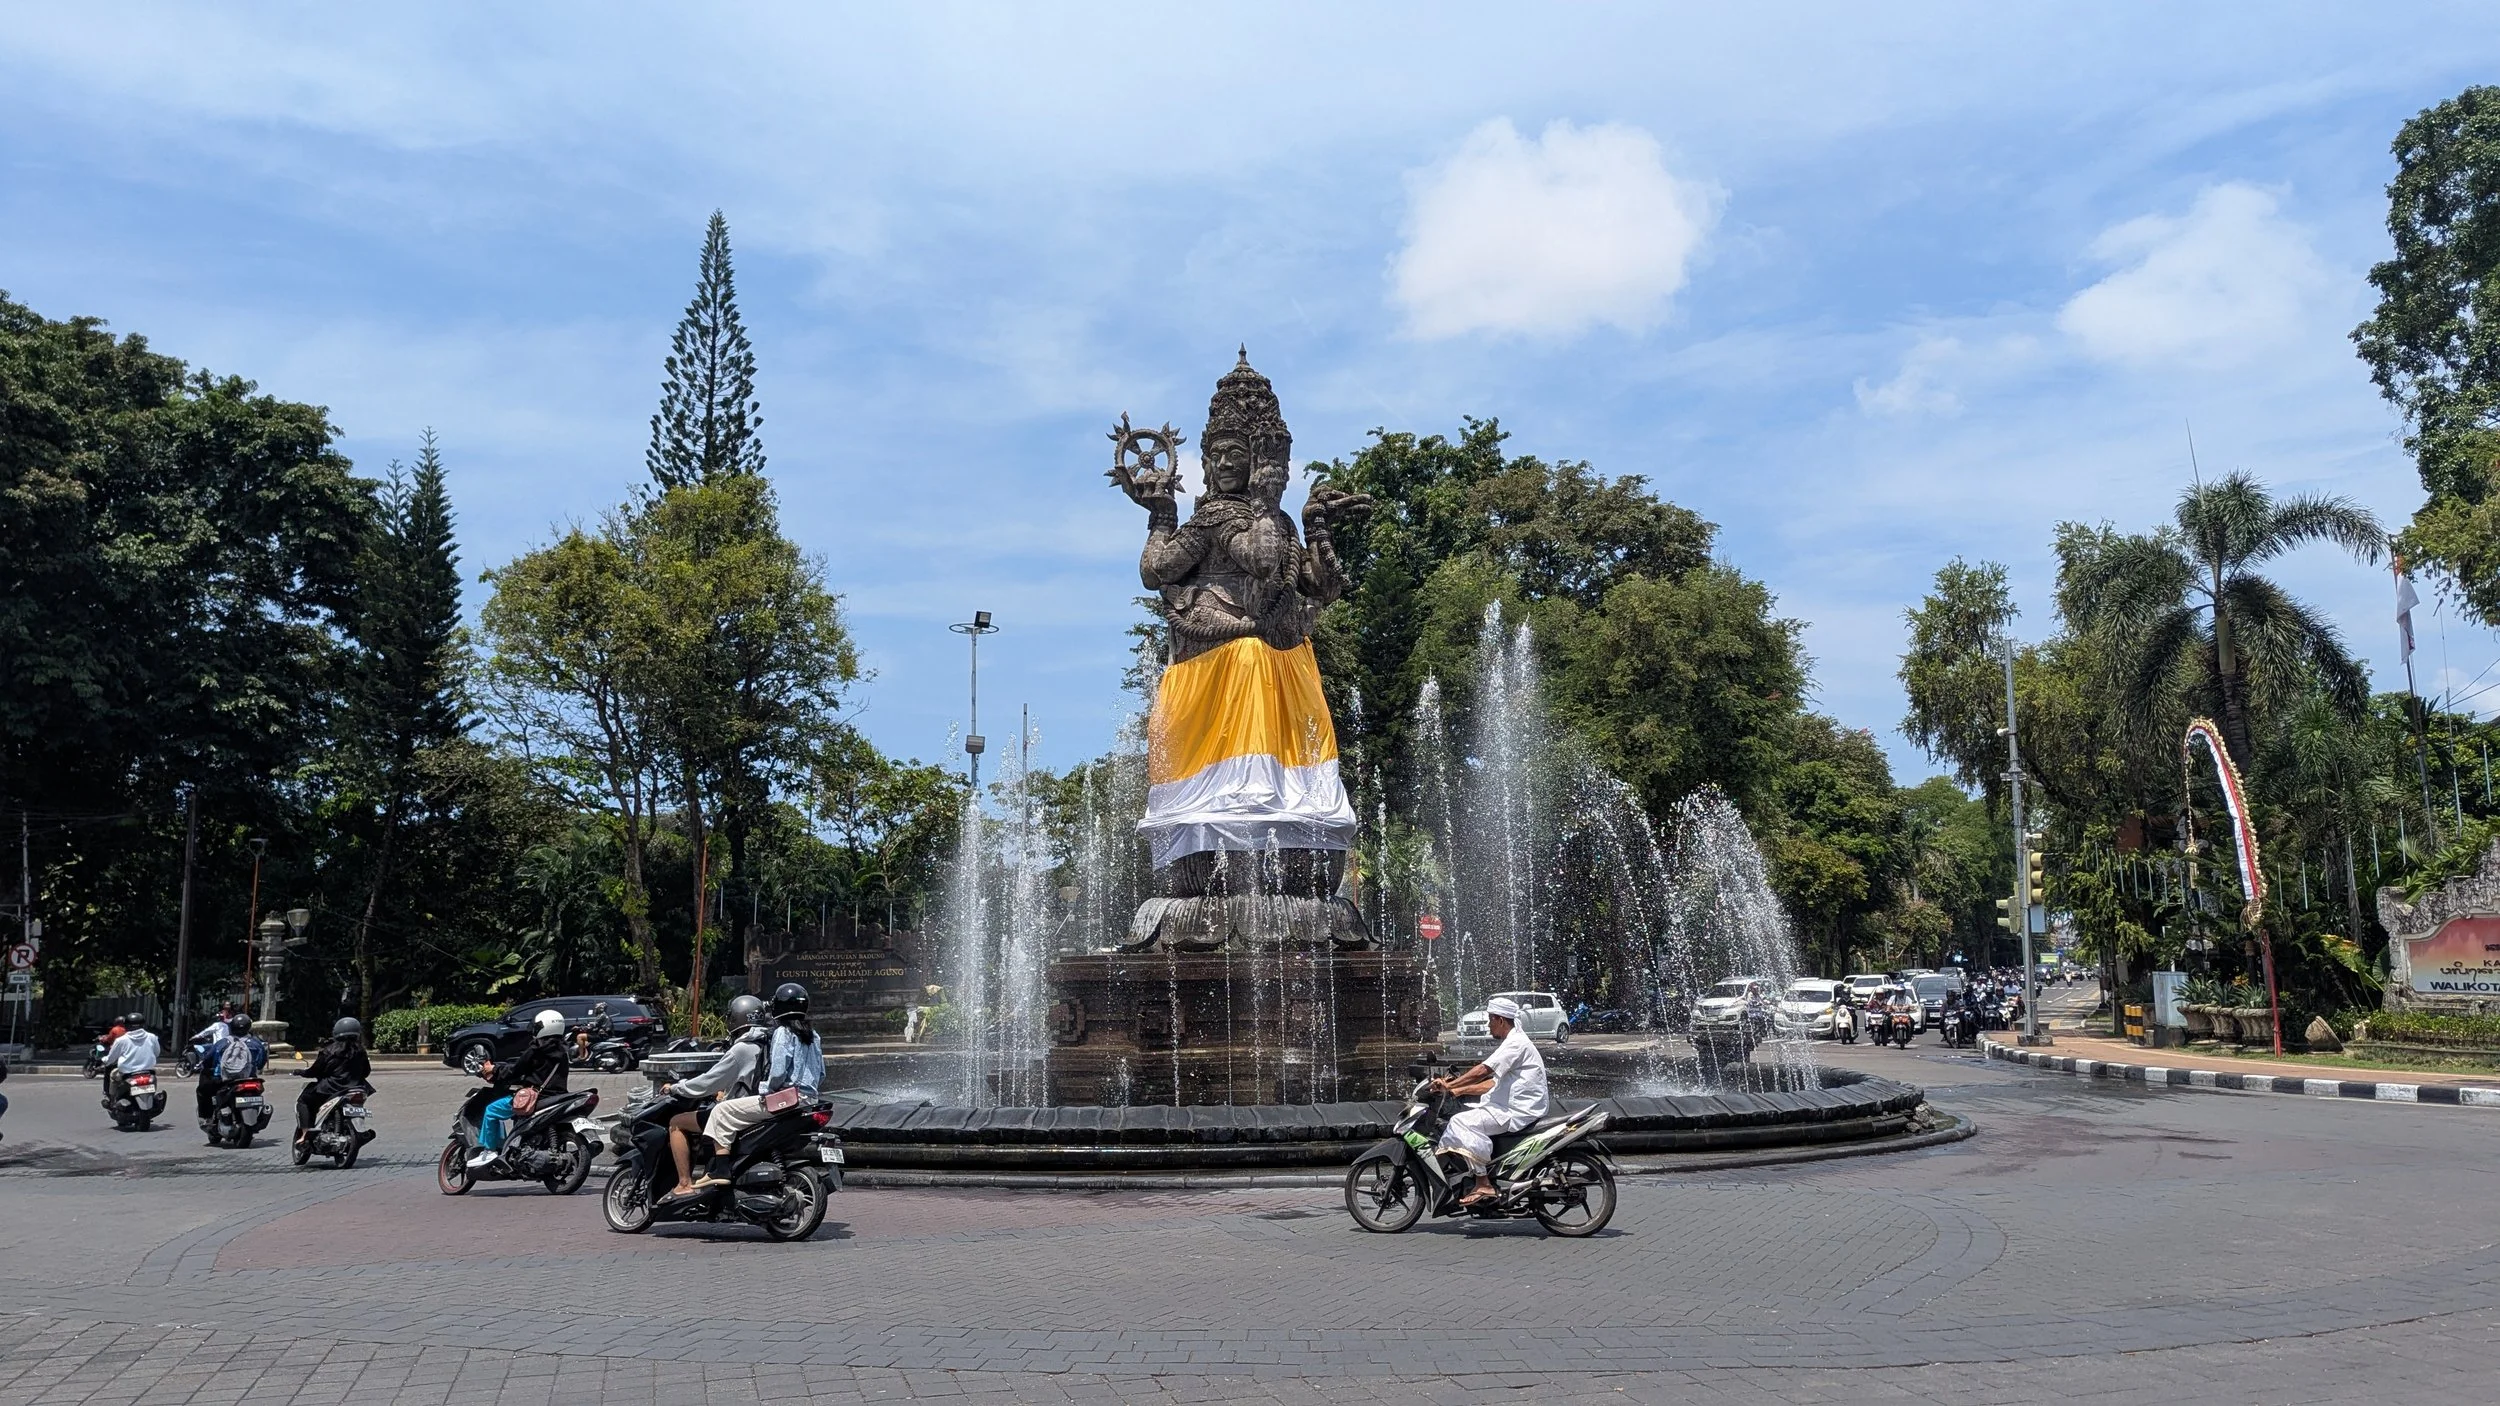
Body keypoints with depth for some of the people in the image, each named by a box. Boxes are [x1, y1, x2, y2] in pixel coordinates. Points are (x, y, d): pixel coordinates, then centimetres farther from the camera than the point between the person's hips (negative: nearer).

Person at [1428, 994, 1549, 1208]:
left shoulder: (1515, 1043, -14)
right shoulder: (1512, 1042, 20)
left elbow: (1483, 1071, -24)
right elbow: (1494, 1082, 20)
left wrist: (1450, 1085, -21)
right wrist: (1458, 1090, 14)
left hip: (1518, 1112, -11)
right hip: (1513, 1108, 11)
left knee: (1462, 1123, -21)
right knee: (1465, 1114, 14)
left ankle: (1483, 1184, -22)